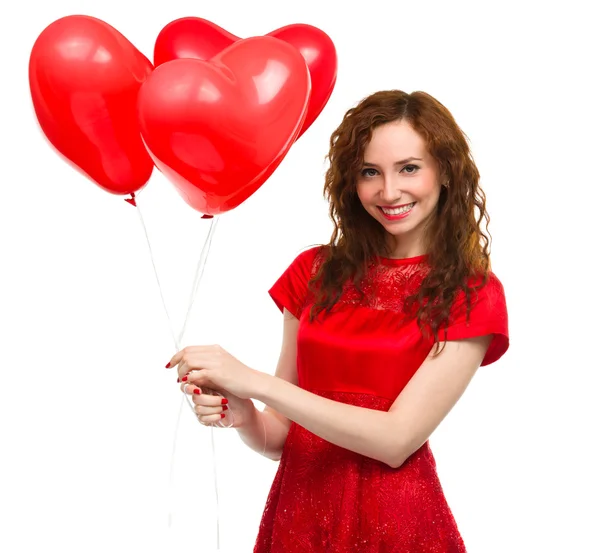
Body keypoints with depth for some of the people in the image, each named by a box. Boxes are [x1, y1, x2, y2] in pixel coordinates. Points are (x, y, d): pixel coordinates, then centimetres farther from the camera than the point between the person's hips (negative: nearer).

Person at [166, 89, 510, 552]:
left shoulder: (472, 297, -8)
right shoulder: (315, 271, 0)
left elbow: (397, 439, -17)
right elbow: (282, 436, 5)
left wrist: (254, 382, -21)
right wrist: (242, 417, -17)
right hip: (297, 512, 3)